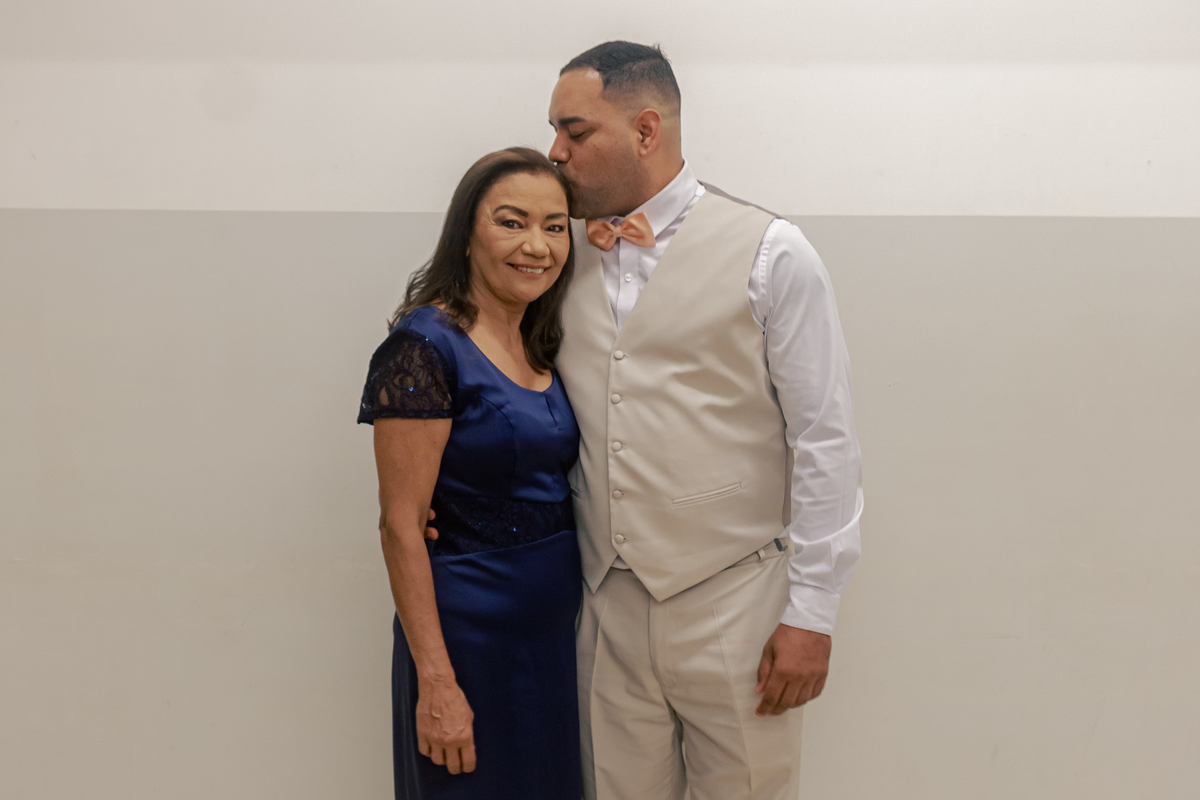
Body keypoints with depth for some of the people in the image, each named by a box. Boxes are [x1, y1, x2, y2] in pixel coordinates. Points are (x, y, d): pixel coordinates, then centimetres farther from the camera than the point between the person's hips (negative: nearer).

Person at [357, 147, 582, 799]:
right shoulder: (427, 345, -17)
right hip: (470, 634, -7)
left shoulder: (543, 344, 6)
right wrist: (437, 683, -18)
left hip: (559, 623, 7)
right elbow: (401, 526, -18)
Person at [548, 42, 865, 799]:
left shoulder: (769, 253, -6)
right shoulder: (564, 257, 6)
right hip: (606, 603, 4)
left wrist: (811, 613, -9)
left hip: (731, 602, -3)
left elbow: (826, 442, -7)